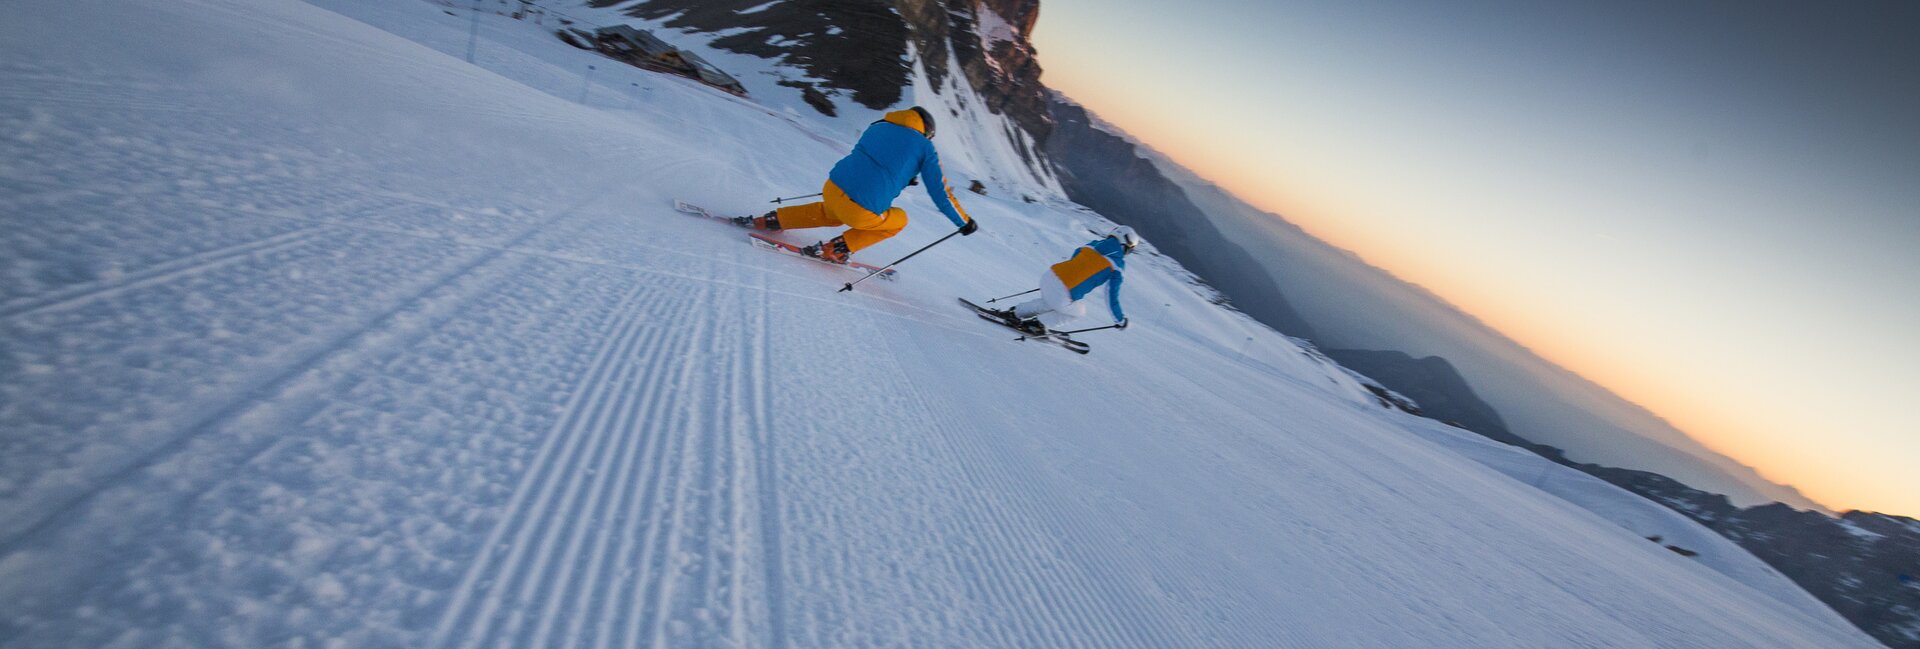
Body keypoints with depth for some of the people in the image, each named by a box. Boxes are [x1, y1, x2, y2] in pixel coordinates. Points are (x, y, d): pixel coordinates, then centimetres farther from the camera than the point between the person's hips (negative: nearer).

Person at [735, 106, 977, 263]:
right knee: (898, 220, 25)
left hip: (832, 187, 6)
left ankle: (768, 220, 32)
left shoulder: (878, 126, 20)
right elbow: (941, 193, 6)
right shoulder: (924, 147, 6)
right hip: (862, 212, -6)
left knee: (831, 213, 40)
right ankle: (835, 250, 12)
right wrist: (965, 222, 18)